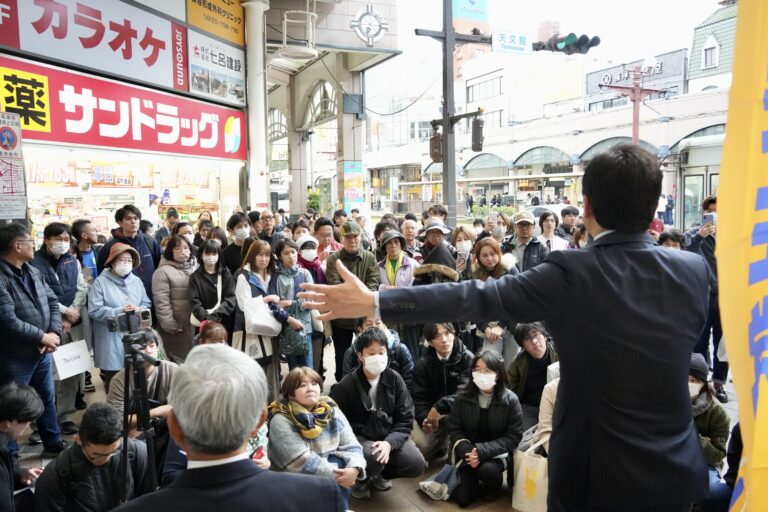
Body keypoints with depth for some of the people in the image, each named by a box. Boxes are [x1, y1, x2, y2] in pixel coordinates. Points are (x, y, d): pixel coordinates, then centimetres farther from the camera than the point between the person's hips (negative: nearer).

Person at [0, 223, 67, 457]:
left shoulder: (33, 272, 6)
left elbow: (53, 301, 7)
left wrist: (54, 333, -8)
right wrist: (42, 336, -16)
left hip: (43, 351, 8)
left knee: (47, 398, 21)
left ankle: (53, 443, 37)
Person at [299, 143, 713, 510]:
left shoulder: (572, 273, -21)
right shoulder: (694, 270, -7)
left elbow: (475, 297, -21)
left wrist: (373, 302, -15)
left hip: (598, 472, -4)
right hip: (677, 472, 5)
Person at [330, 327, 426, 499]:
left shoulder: (395, 379, -6)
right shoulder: (346, 385, -14)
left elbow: (405, 419, -6)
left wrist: (389, 443, -22)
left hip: (389, 436, 4)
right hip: (358, 437, -3)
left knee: (417, 464, -17)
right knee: (372, 458, -35)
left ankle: (378, 473, 14)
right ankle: (361, 478, 4)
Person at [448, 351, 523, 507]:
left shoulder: (510, 399, -13)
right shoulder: (463, 396, -7)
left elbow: (513, 437, -13)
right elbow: (455, 429, -4)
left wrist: (483, 451, -25)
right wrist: (466, 451, -24)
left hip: (497, 451, -2)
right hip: (469, 451, 2)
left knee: (487, 470, -34)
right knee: (464, 499, -8)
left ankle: (494, 484, 3)